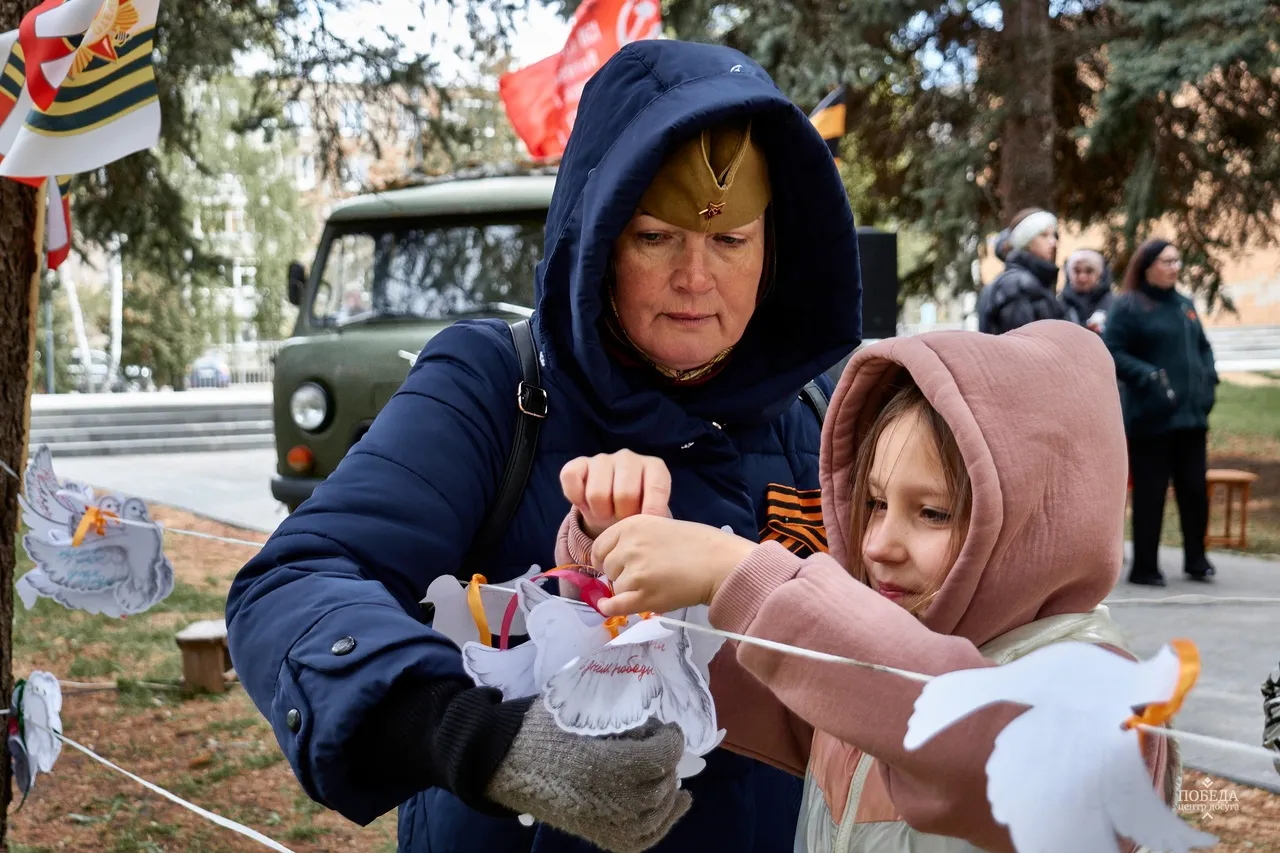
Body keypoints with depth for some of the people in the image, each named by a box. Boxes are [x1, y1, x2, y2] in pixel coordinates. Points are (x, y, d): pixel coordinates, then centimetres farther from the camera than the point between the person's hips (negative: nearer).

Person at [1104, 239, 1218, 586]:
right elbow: (1112, 353, -12)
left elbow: (1203, 346, 23)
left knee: (1195, 490, 9)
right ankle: (1145, 567, 8)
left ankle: (1196, 560, 23)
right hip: (1151, 418, -6)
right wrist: (1147, 376, -20)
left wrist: (1208, 377, 7)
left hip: (1191, 415, 6)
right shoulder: (1128, 307, -6)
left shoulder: (1184, 305, 14)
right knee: (1150, 493, -1)